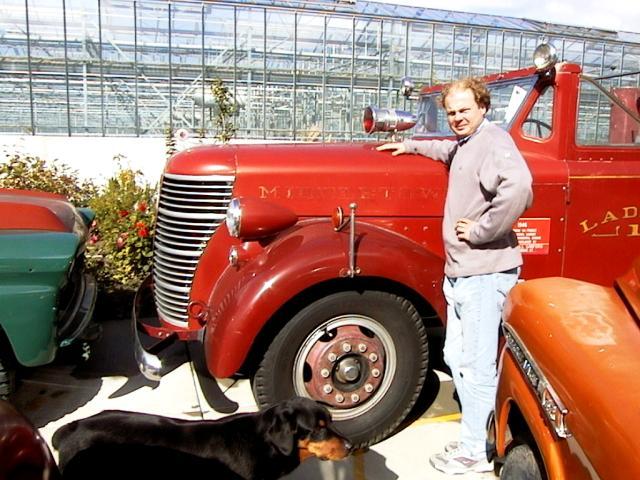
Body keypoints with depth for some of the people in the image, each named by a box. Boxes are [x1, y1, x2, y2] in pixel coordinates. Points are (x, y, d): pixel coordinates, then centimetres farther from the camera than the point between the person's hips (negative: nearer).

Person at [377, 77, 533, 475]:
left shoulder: (494, 140, -13)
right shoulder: (466, 143, 18)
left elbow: (519, 187, -32)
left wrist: (481, 231, -23)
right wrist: (411, 146, 46)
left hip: (485, 273, -10)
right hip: (461, 272, 10)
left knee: (478, 364, -2)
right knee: (457, 357, 16)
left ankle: (475, 452, 11)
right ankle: (477, 434, 28)